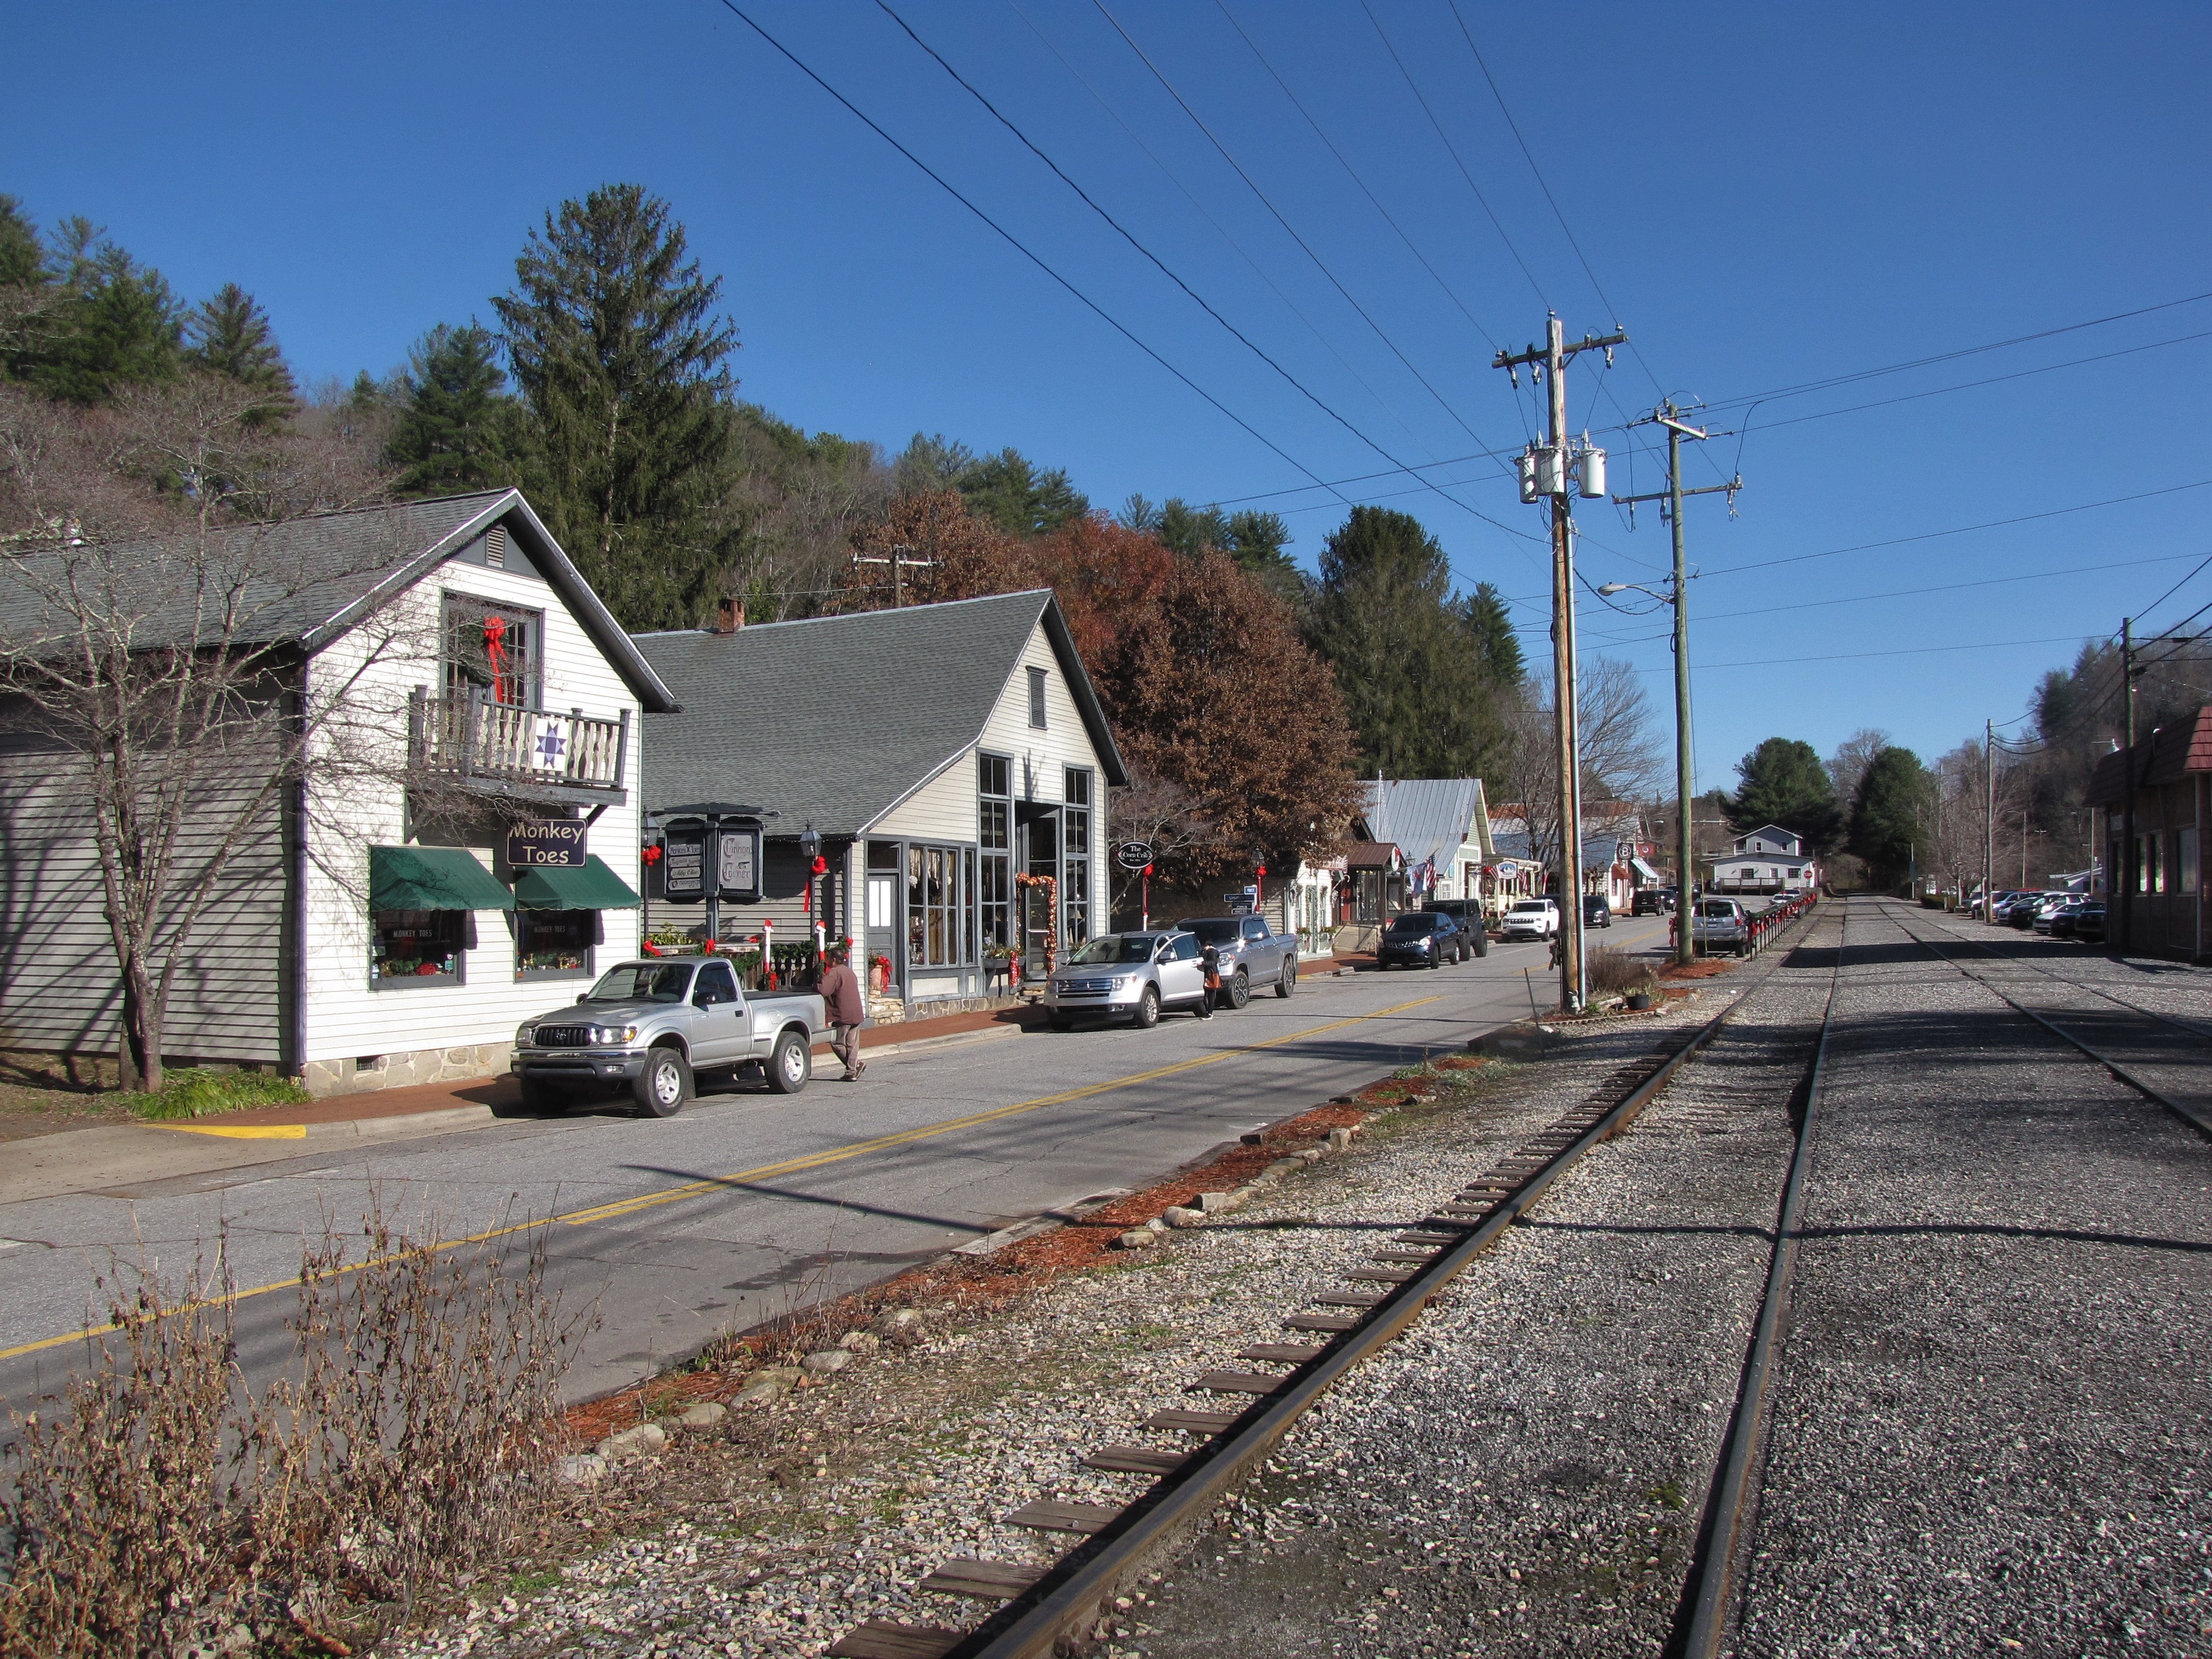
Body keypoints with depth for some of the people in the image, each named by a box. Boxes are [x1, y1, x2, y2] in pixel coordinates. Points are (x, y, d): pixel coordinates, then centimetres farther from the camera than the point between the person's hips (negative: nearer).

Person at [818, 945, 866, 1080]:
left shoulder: (834, 972, -10)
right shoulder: (850, 972, 18)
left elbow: (825, 991, -21)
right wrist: (827, 978, 23)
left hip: (843, 1015, -8)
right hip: (857, 1013, 8)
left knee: (837, 1042, 2)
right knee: (852, 1044, 8)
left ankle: (857, 1063, -6)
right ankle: (852, 1071, 4)